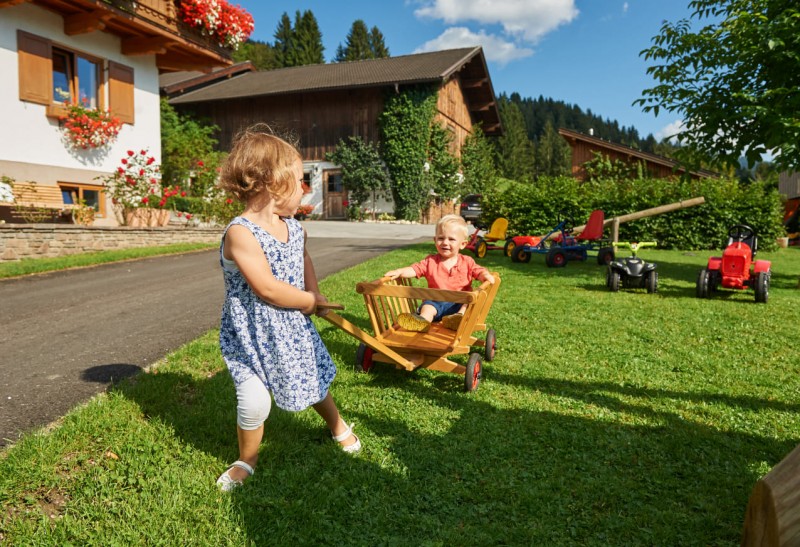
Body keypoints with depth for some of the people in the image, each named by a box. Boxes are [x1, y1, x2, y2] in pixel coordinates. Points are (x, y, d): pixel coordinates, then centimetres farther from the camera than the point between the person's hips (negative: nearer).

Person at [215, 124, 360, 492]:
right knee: (254, 402, -11)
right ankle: (247, 460, 21)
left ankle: (338, 427, 50)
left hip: (293, 330, 6)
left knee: (315, 383, 19)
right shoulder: (241, 233, -25)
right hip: (251, 336, -6)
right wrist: (311, 301, -15)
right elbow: (267, 288, -28)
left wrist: (314, 292, 2)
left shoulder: (294, 228, -1)